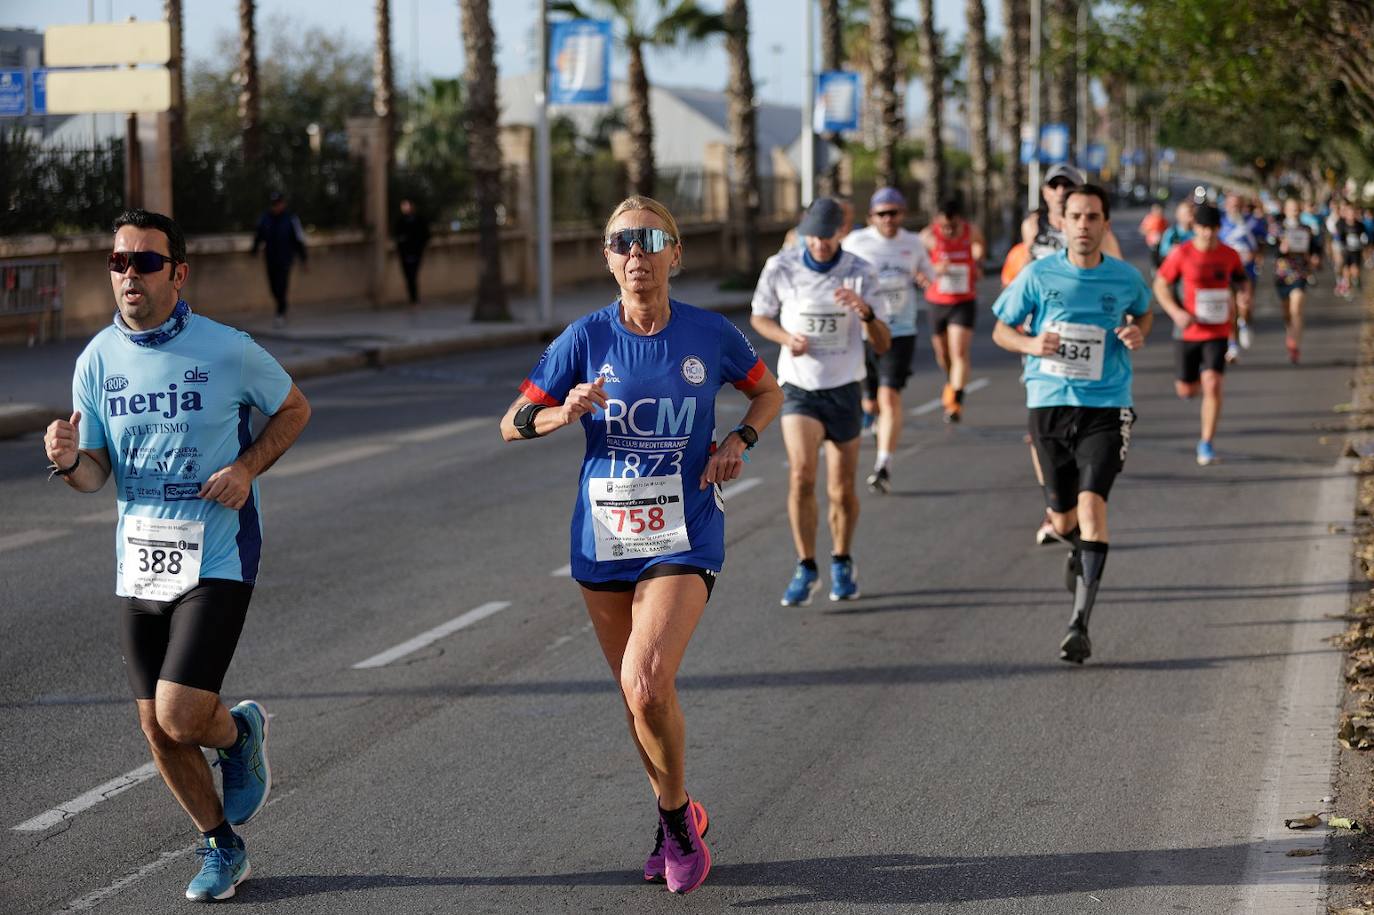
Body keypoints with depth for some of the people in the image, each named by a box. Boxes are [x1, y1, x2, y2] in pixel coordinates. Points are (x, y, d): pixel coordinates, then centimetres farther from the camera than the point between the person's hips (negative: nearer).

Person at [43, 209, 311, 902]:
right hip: (137, 561, 5)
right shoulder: (97, 360, 2)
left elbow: (294, 409, 7)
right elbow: (96, 473, 7)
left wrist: (246, 468, -10)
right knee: (156, 728, 8)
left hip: (216, 559, -4)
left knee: (181, 717, -16)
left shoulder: (227, 350, -9)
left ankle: (240, 731, 21)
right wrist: (69, 461, -17)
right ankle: (220, 848, 29)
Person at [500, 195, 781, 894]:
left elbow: (768, 392, 17)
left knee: (646, 684, -20)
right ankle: (677, 819, 35)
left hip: (683, 540, -3)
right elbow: (512, 424, 2)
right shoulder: (586, 338, -2)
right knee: (637, 696, 12)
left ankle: (677, 820, 3)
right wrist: (563, 413, -19)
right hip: (604, 541, 3)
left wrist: (739, 439, -2)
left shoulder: (709, 335, -2)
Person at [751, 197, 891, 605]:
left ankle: (842, 563, 32)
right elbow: (759, 317, 9)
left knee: (842, 491, 6)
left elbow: (882, 345, -9)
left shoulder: (861, 273, -8)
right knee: (801, 475, -21)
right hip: (798, 388, -1)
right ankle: (805, 568, -6)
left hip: (844, 390, 1)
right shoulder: (780, 267, -8)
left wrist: (865, 311, -30)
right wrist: (786, 337, -12)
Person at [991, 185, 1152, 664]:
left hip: (1106, 408, -1)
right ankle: (1080, 550, 51)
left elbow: (1143, 313, 23)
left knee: (1092, 502, -20)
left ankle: (1080, 623, -20)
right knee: (1062, 519, 10)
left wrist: (1137, 334, 0)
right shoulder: (1038, 275, -1)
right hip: (1049, 404, 2)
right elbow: (1001, 330, 8)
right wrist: (1031, 344, -13)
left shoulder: (1126, 278, 1)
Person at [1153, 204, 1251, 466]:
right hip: (1189, 330, 0)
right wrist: (1176, 312, -14)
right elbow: (1160, 285, 0)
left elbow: (1243, 280, 16)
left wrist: (1244, 294, -8)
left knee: (1212, 384, -15)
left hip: (1218, 331, 0)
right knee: (1186, 390, 9)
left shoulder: (1230, 255, -1)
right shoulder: (1181, 254, -7)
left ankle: (1206, 443, -5)